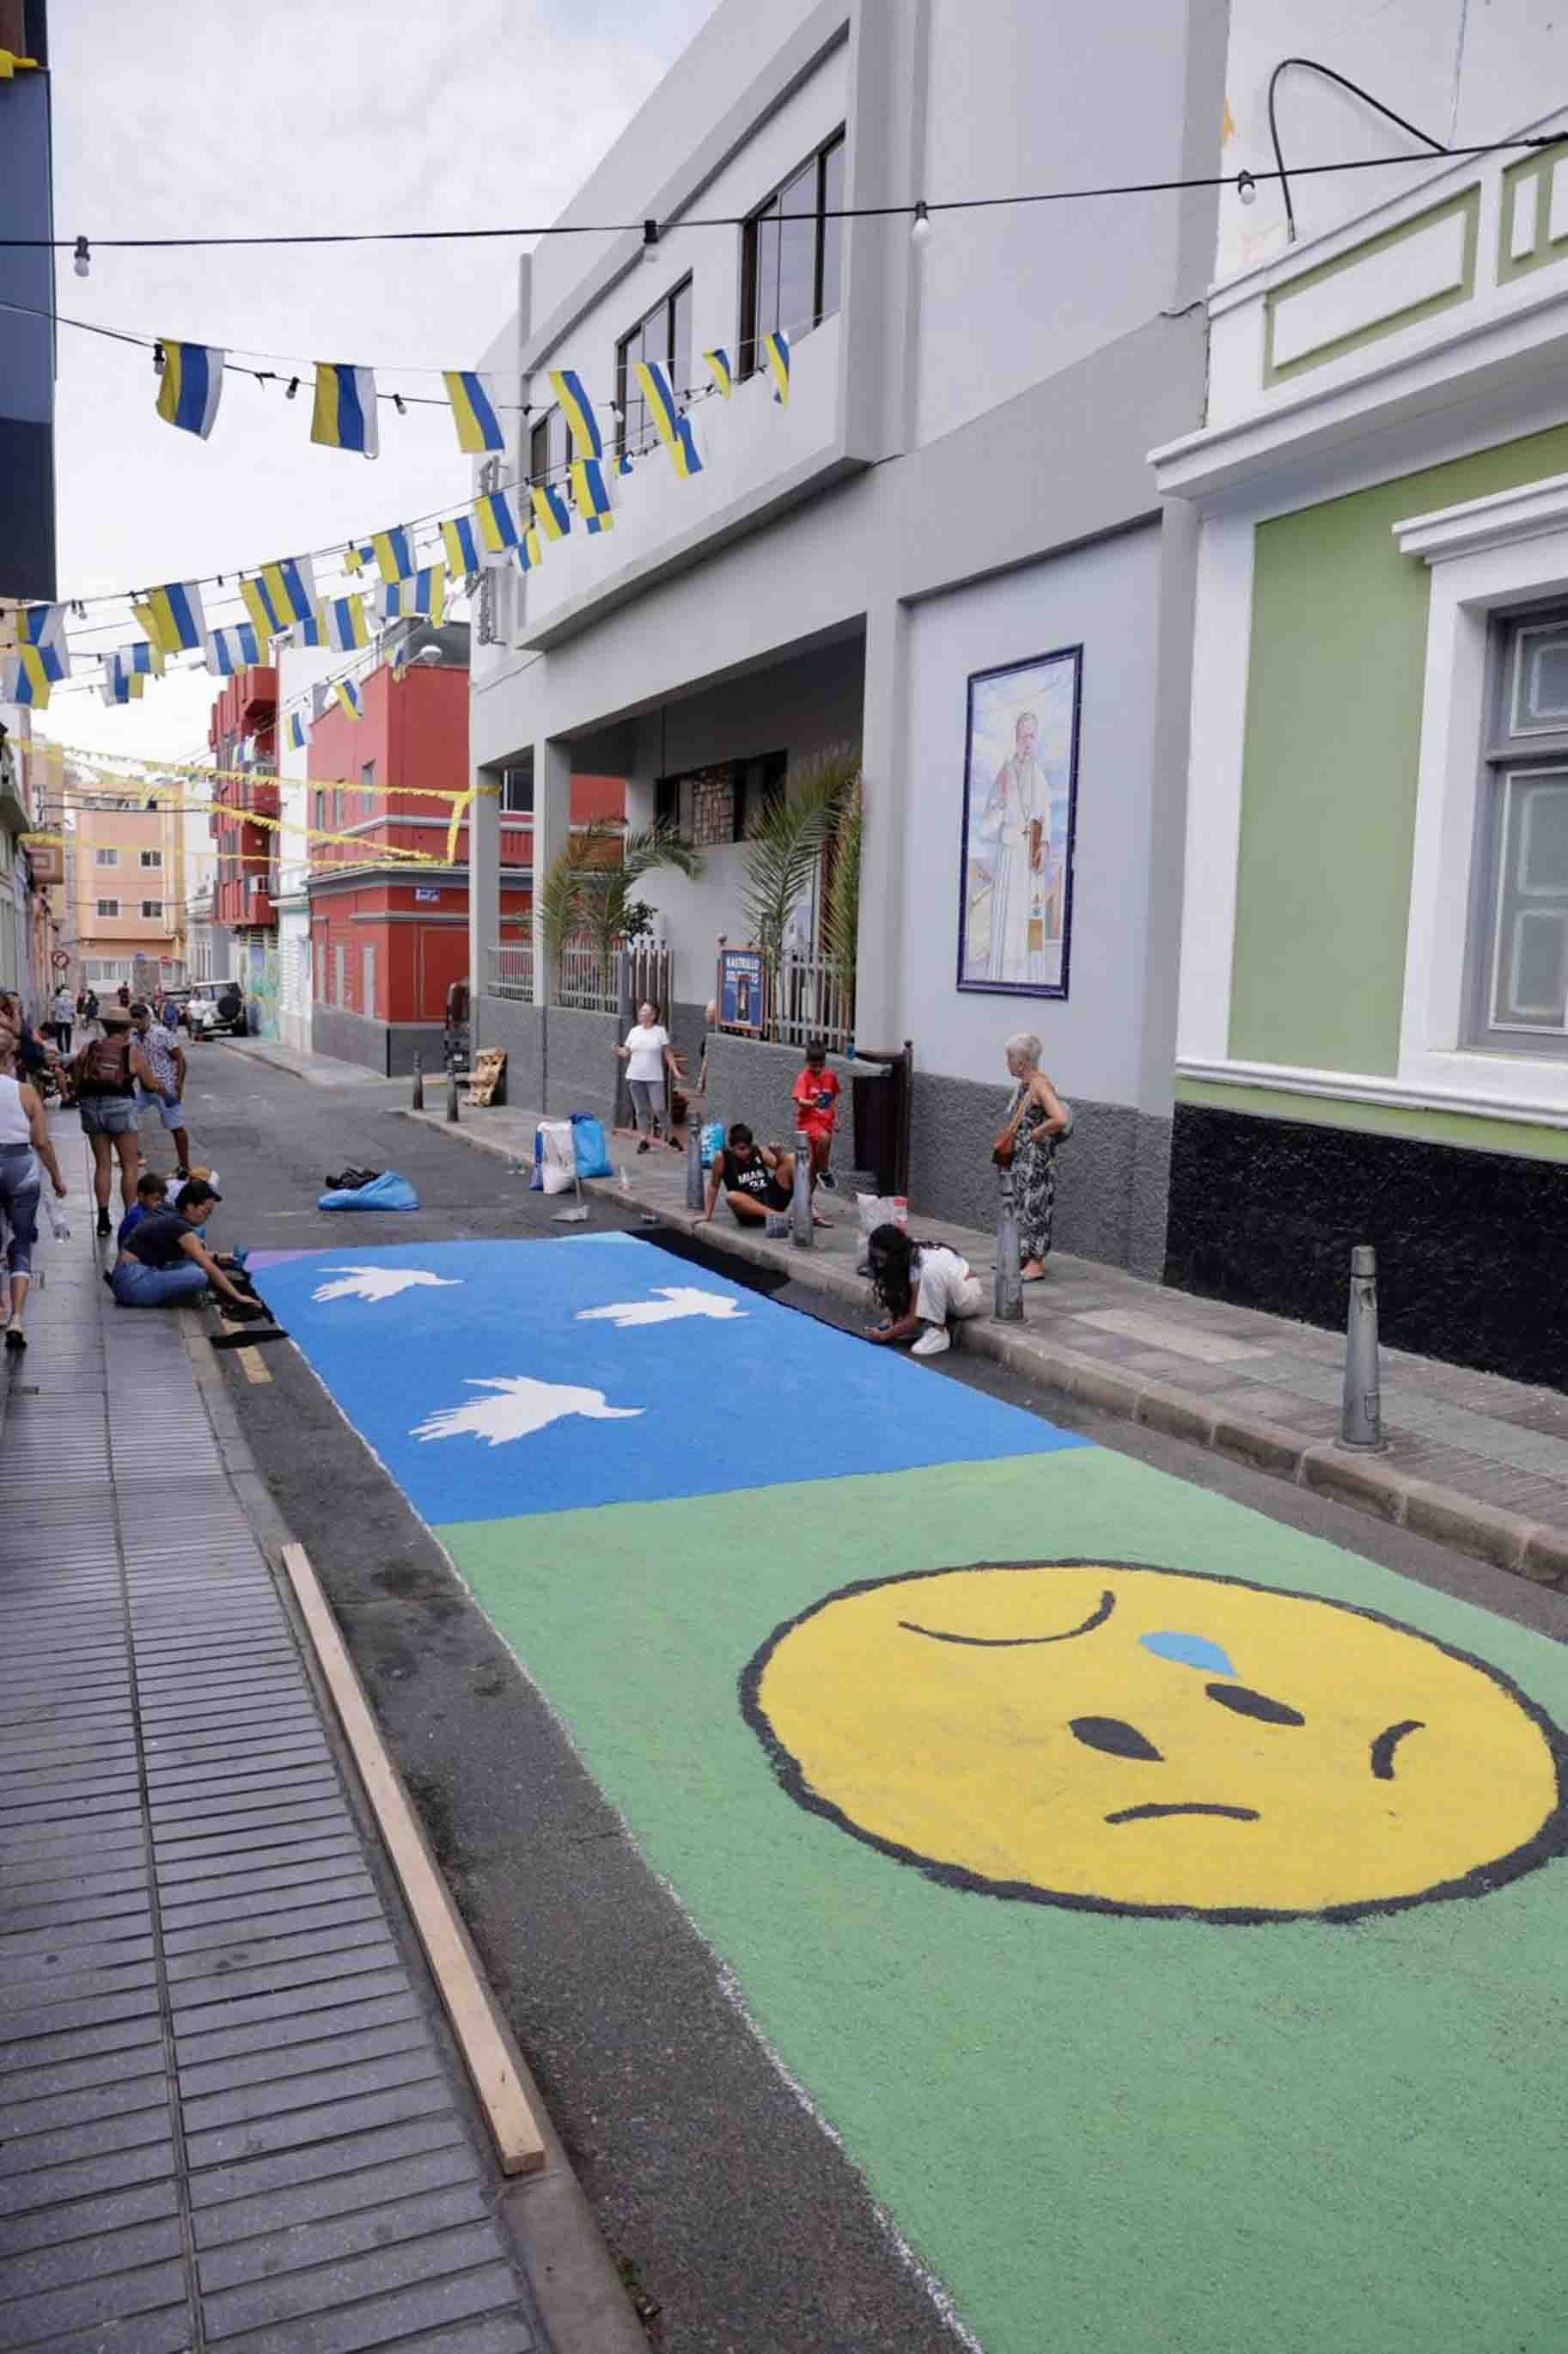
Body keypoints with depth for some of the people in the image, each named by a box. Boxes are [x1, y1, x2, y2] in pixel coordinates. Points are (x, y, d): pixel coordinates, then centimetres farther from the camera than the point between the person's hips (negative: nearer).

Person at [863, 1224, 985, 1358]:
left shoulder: (921, 1263, -28)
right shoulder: (906, 1258, -4)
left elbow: (915, 1317, -26)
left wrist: (884, 1335, -21)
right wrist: (892, 1318, -13)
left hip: (969, 1296, -9)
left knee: (931, 1271, -37)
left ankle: (938, 1333, -26)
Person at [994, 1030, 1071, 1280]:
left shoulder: (1040, 1085, -19)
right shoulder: (1023, 1085, 10)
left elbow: (1061, 1119, -32)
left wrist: (1036, 1133, -19)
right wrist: (1005, 1140, 12)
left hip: (1036, 1159, -9)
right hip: (1020, 1158, 9)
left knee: (1034, 1206, -4)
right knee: (1022, 1204, 15)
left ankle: (1036, 1264, 3)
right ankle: (1026, 1256, 26)